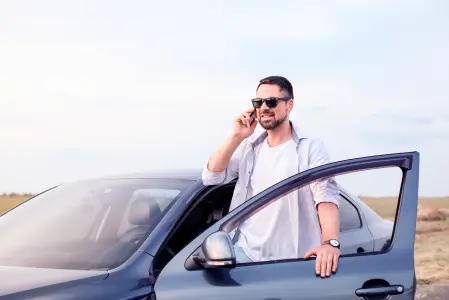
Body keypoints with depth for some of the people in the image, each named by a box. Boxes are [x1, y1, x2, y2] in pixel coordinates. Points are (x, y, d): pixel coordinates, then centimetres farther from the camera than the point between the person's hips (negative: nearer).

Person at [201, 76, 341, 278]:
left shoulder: (309, 148, -4)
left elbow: (326, 195, -18)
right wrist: (236, 138, -7)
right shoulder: (249, 146, 12)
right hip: (245, 250, 4)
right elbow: (211, 178, 4)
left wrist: (330, 242, -34)